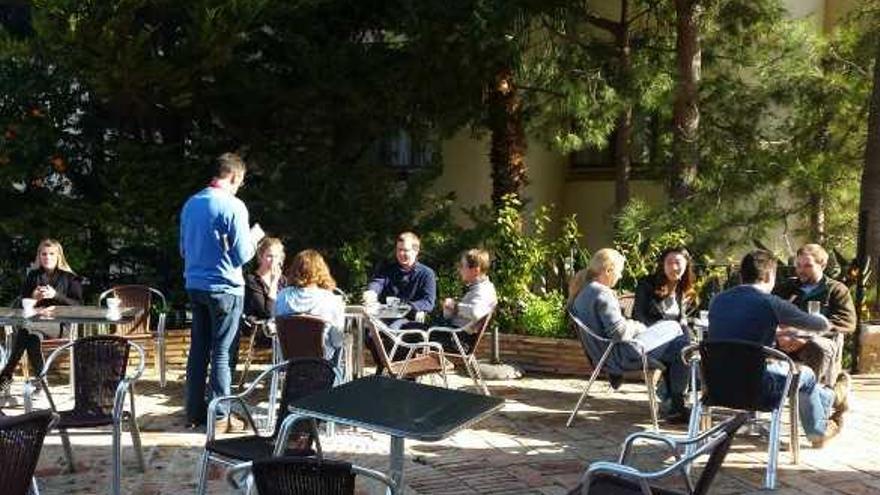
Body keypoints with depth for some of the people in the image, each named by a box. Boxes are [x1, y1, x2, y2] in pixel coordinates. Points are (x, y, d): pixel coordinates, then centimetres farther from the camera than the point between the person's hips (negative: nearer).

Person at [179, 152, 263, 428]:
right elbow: (242, 255, -12)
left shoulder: (191, 203, 7)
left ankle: (195, 413, 19)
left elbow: (184, 249, 17)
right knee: (221, 353, 1)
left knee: (198, 349, 12)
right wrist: (254, 237, 6)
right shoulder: (233, 206, -14)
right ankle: (219, 415, 6)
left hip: (195, 286, 6)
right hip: (224, 288, -6)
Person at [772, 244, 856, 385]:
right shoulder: (784, 288, 24)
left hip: (821, 340, -1)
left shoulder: (837, 290, 16)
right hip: (785, 341, 2)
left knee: (818, 347, -38)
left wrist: (808, 337, -14)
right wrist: (779, 336, -15)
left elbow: (847, 322, -1)